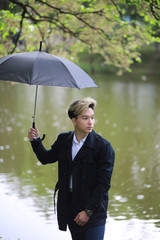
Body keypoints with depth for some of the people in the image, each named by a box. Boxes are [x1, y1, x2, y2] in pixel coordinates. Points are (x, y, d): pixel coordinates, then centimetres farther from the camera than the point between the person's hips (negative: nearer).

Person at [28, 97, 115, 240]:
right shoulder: (63, 140, 5)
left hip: (93, 209, -5)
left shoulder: (103, 147, -12)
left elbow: (104, 183, -13)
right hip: (69, 206, 5)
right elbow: (46, 158, 22)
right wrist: (35, 140, 5)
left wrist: (88, 211, -15)